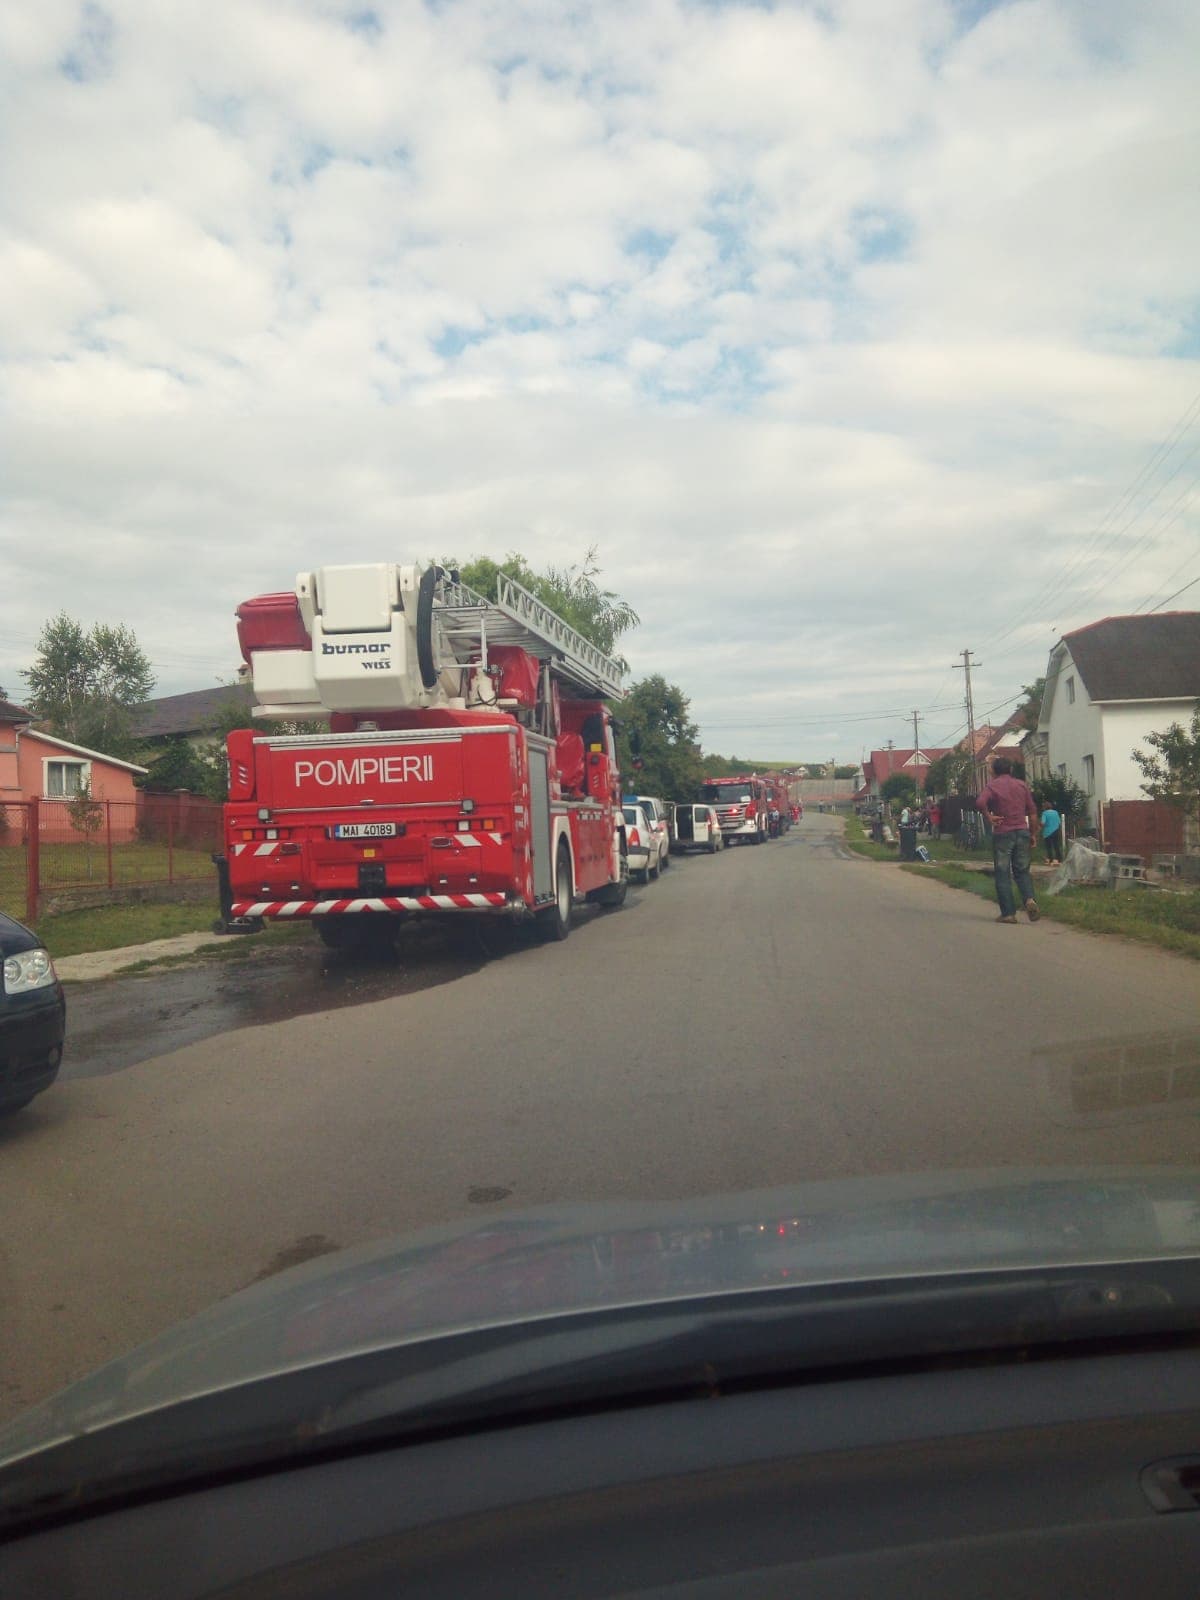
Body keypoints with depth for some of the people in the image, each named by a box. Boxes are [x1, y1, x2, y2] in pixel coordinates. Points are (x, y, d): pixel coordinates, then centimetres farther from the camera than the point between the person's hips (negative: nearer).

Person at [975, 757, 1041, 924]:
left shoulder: (992, 786, -3)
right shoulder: (1022, 785, 10)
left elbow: (980, 802, -23)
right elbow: (1032, 811, 8)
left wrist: (989, 818, -9)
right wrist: (1033, 834, 14)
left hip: (1002, 834, -3)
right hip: (1022, 832, 3)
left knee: (1003, 874, 3)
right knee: (1022, 871, 13)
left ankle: (1008, 913, 0)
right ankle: (1029, 899, -12)